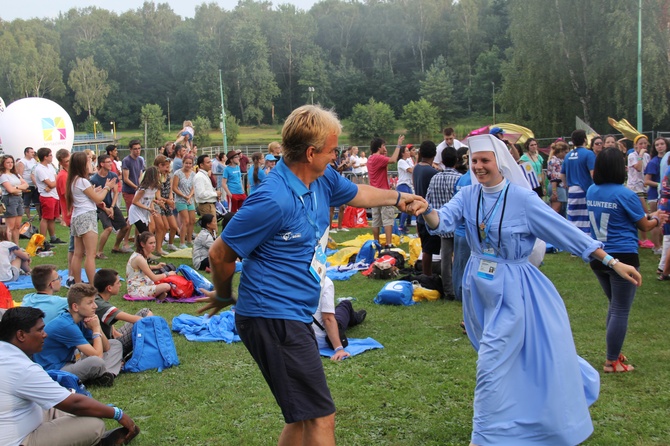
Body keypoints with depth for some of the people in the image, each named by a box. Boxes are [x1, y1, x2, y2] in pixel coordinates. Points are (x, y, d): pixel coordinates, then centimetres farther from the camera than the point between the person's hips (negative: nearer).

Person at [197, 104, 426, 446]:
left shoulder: (323, 179, 3)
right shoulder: (273, 200, -24)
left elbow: (358, 193, 28)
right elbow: (220, 254, -14)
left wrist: (398, 197, 31)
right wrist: (224, 297, 2)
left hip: (296, 317, 10)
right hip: (273, 319, -10)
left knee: (303, 415, 19)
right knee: (320, 418, -8)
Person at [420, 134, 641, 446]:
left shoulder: (522, 198, -14)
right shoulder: (468, 195, -2)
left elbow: (566, 231, -11)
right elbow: (443, 221, -19)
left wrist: (612, 262, -11)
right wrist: (427, 212, -44)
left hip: (512, 288, -5)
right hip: (479, 285, 5)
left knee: (493, 364, -6)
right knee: (511, 357, 20)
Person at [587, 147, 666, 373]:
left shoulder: (592, 192, 3)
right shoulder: (625, 195, -16)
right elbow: (644, 226, -2)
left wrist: (649, 215, 21)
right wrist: (656, 219, 21)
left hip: (598, 258, 7)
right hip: (623, 258, -7)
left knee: (615, 306, 22)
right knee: (621, 311, 3)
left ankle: (614, 353, 29)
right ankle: (612, 362, 8)